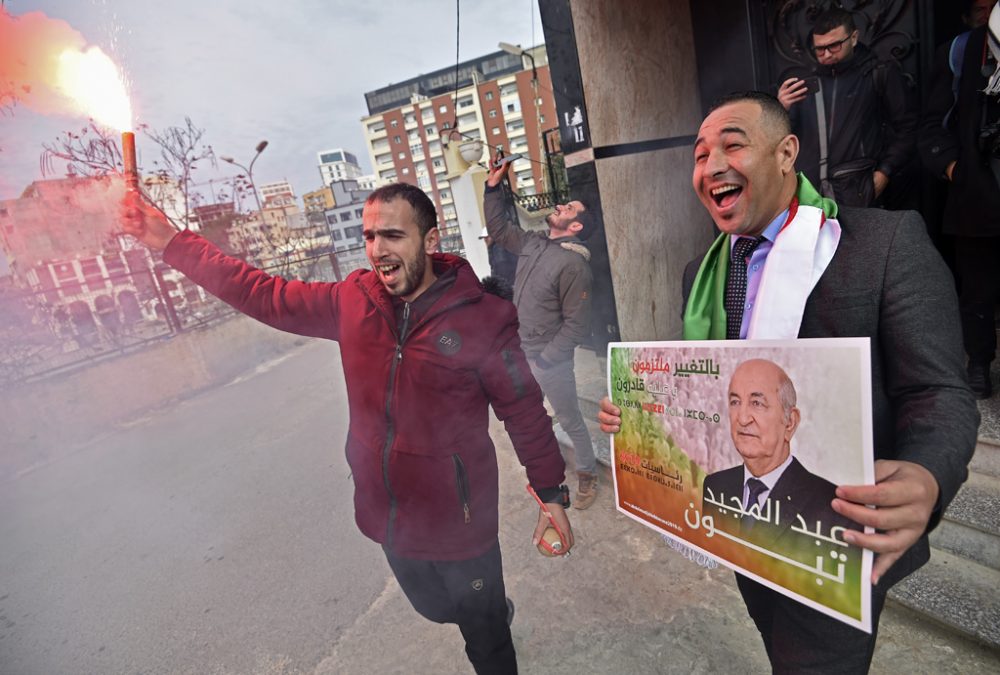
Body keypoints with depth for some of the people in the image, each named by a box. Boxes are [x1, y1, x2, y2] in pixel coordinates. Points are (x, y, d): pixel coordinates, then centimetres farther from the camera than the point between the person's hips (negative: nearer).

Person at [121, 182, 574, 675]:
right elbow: (266, 296, 0)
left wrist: (551, 493, -6)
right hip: (388, 517, 5)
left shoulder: (483, 318, -20)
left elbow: (525, 413, -13)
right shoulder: (353, 301, -7)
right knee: (434, 608, 32)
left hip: (459, 523, -5)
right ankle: (496, 610, 62)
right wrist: (171, 243, -2)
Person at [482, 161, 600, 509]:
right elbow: (498, 227, 18)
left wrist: (544, 360, -18)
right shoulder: (532, 243, 3)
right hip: (519, 351, 8)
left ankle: (587, 475, 30)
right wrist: (493, 187, 9)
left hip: (550, 359, -8)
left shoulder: (573, 264, -20)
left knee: (570, 420, 9)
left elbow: (575, 324, -20)